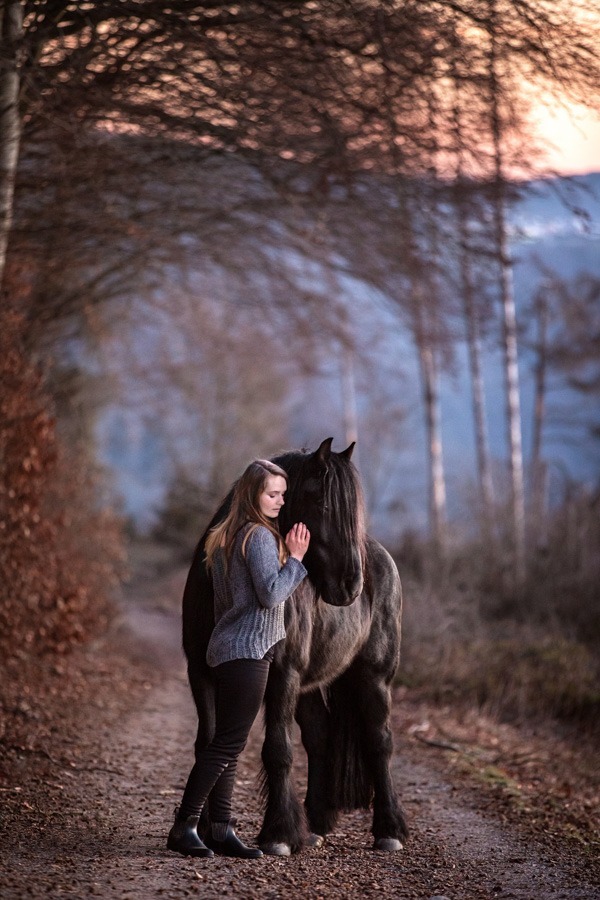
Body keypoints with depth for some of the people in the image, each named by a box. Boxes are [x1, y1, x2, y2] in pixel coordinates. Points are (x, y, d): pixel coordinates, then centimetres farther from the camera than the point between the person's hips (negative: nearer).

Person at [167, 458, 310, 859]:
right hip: (249, 649, -10)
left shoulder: (225, 537, 15)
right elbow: (272, 594, -19)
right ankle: (183, 826, -7)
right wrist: (295, 558, -9)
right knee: (229, 743, -8)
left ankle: (221, 828, 10)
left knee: (227, 743, 9)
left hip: (228, 647, 10)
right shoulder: (261, 536, -13)